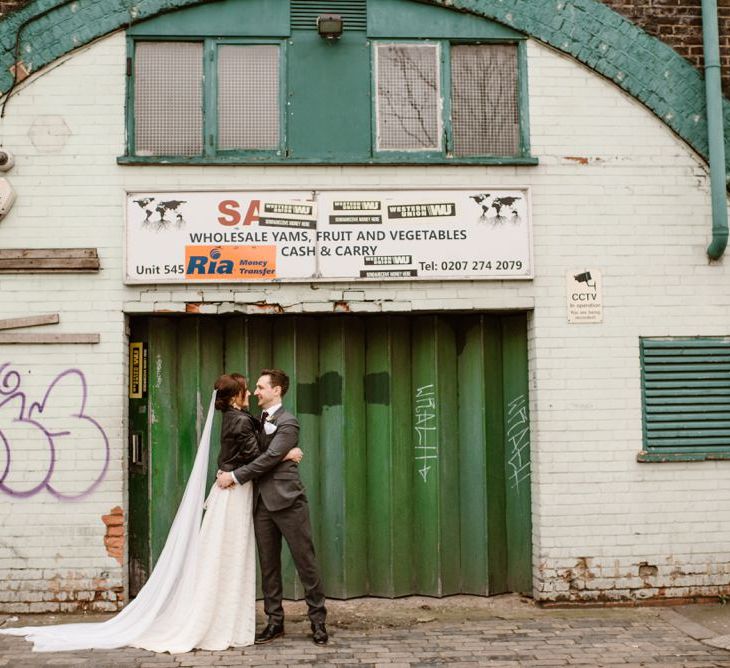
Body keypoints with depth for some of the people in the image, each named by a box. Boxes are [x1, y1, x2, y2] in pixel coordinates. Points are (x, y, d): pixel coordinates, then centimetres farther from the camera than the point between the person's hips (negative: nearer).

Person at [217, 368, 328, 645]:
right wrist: (228, 473, -1)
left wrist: (235, 476, -14)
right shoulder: (258, 422, 16)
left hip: (287, 500, -7)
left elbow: (269, 458, -16)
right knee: (268, 564, 9)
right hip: (262, 502, 7)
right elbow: (251, 455, 16)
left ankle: (318, 619, 10)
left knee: (305, 561, 0)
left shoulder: (288, 423, -7)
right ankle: (275, 620, 17)